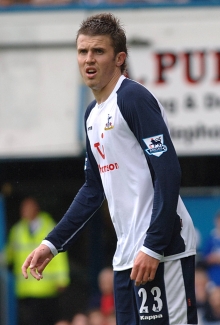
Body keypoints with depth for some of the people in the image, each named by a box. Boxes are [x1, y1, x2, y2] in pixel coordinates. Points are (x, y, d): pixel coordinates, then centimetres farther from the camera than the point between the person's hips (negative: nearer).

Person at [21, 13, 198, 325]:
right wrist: (52, 244, 20)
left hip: (161, 252, -9)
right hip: (127, 255, 9)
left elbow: (169, 174, -17)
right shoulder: (93, 114, 17)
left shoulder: (134, 98, -10)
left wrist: (152, 248, -20)